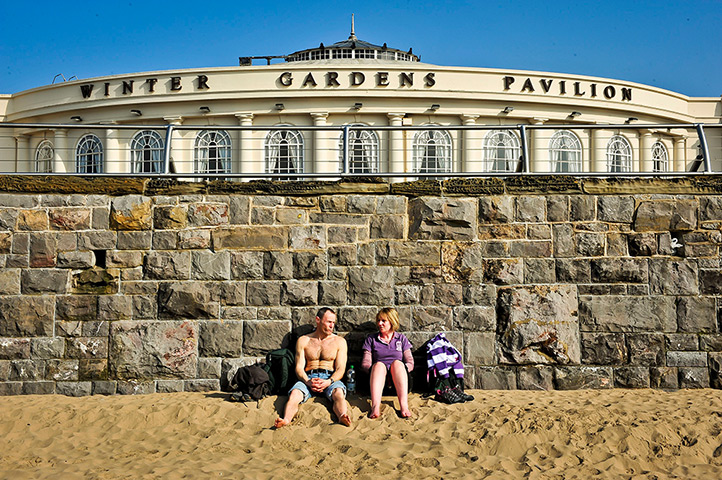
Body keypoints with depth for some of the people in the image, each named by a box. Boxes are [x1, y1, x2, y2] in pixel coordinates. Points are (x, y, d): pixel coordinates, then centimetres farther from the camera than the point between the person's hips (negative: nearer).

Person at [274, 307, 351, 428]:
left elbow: (340, 369, 6)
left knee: (338, 393, -36)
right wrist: (308, 382, -16)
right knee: (294, 394, -33)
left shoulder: (339, 341, 15)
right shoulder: (303, 341, 16)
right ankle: (286, 420, -58)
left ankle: (343, 417, -64)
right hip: (308, 378, 1)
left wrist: (328, 382, -16)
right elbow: (299, 368, 7)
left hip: (331, 378, 0)